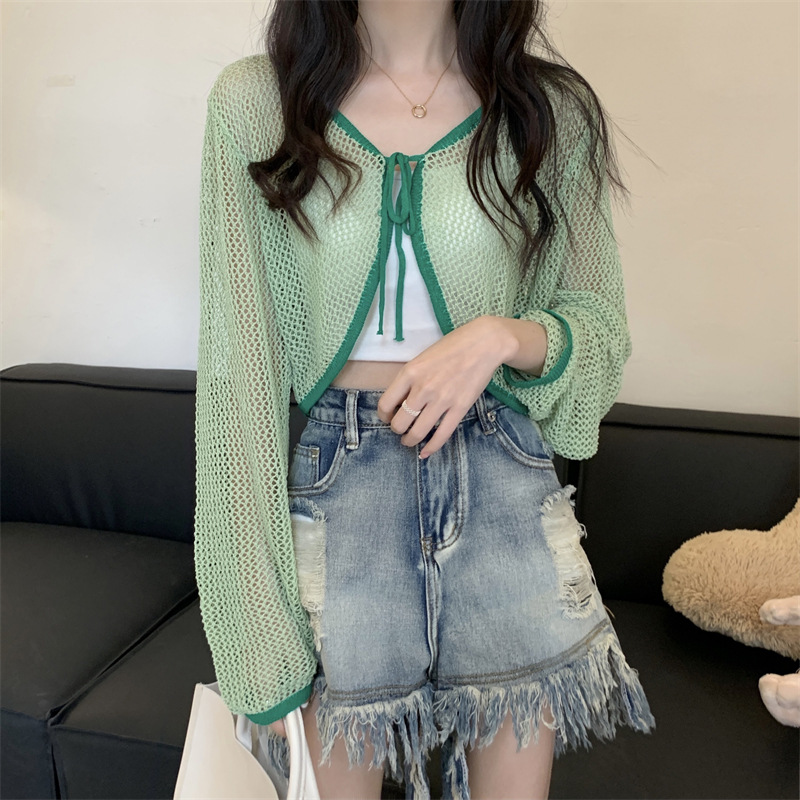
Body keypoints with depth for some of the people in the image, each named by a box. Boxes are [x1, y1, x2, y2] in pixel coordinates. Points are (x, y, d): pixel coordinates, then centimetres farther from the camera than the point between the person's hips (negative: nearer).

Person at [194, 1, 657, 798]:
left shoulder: (555, 109, 3)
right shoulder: (251, 102, 0)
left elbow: (601, 331, 9)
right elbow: (237, 357, -3)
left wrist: (501, 335, -15)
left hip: (503, 473, 2)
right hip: (335, 480, 0)